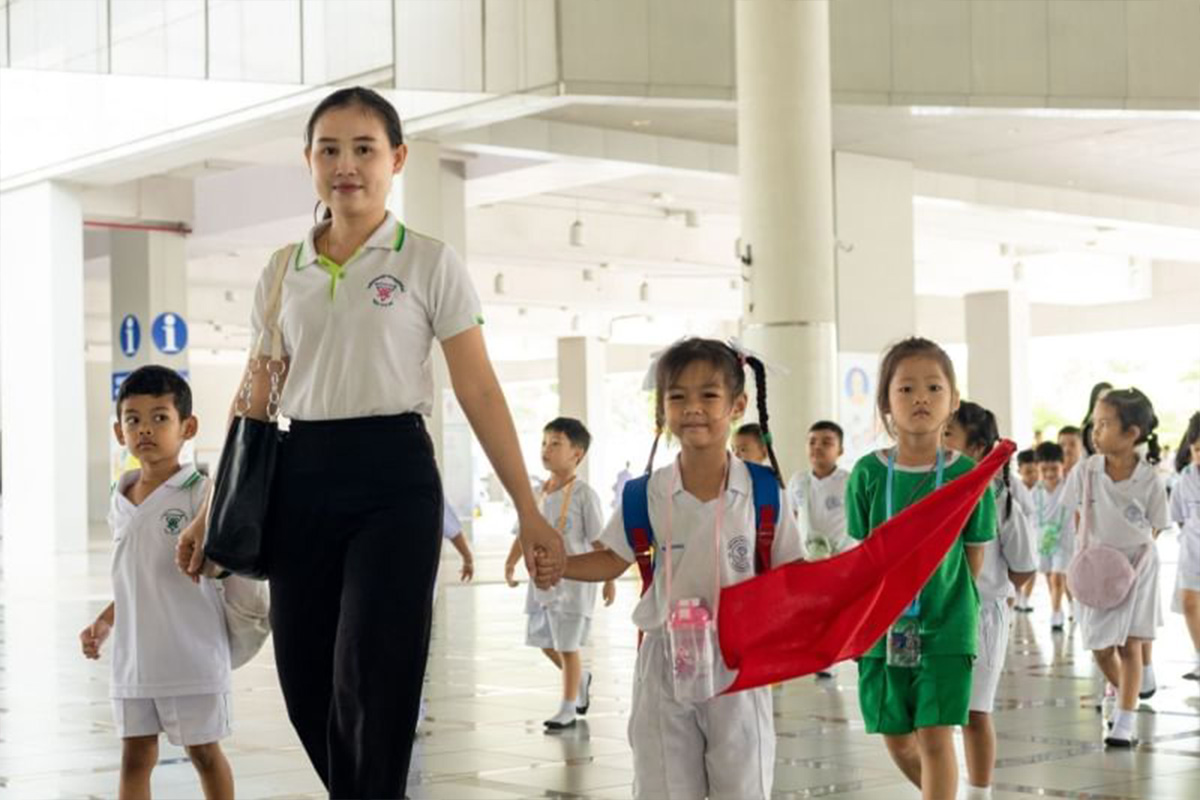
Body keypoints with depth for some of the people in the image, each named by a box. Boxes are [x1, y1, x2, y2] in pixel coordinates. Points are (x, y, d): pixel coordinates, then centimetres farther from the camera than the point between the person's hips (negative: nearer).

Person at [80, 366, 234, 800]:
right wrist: (104, 622, 12)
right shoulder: (120, 501, 9)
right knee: (135, 757, 9)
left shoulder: (200, 494, -9)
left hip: (192, 656, -5)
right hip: (134, 658, 5)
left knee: (203, 752, 7)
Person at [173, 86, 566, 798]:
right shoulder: (281, 273, 11)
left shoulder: (430, 264, -1)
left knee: (372, 686, -10)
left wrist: (529, 512, -6)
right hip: (300, 481, 4)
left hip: (393, 478, -4)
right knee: (309, 690, 6)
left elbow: (480, 393, -3)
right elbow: (256, 402, 15)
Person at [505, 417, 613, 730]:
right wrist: (511, 563, 2)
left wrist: (609, 580, -10)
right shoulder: (539, 492, 7)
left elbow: (600, 541, -10)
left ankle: (568, 709, 11)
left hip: (573, 581, -7)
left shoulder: (583, 494, -13)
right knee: (545, 642, 14)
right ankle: (580, 680, 38)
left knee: (568, 645, -1)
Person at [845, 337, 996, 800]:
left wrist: (945, 602, 1)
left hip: (946, 625, -2)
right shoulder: (868, 473, -5)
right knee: (897, 740, 12)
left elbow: (974, 555, 3)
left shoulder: (966, 474, -6)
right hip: (883, 623, 2)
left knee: (936, 736, -8)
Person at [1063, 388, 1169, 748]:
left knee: (1131, 645, -4)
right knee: (1101, 647, 8)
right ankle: (1123, 694, 38)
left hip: (1137, 569, -3)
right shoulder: (1086, 471, -9)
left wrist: (1134, 562, -13)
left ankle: (1125, 722, -2)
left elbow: (1155, 529, -5)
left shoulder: (1149, 480, -15)